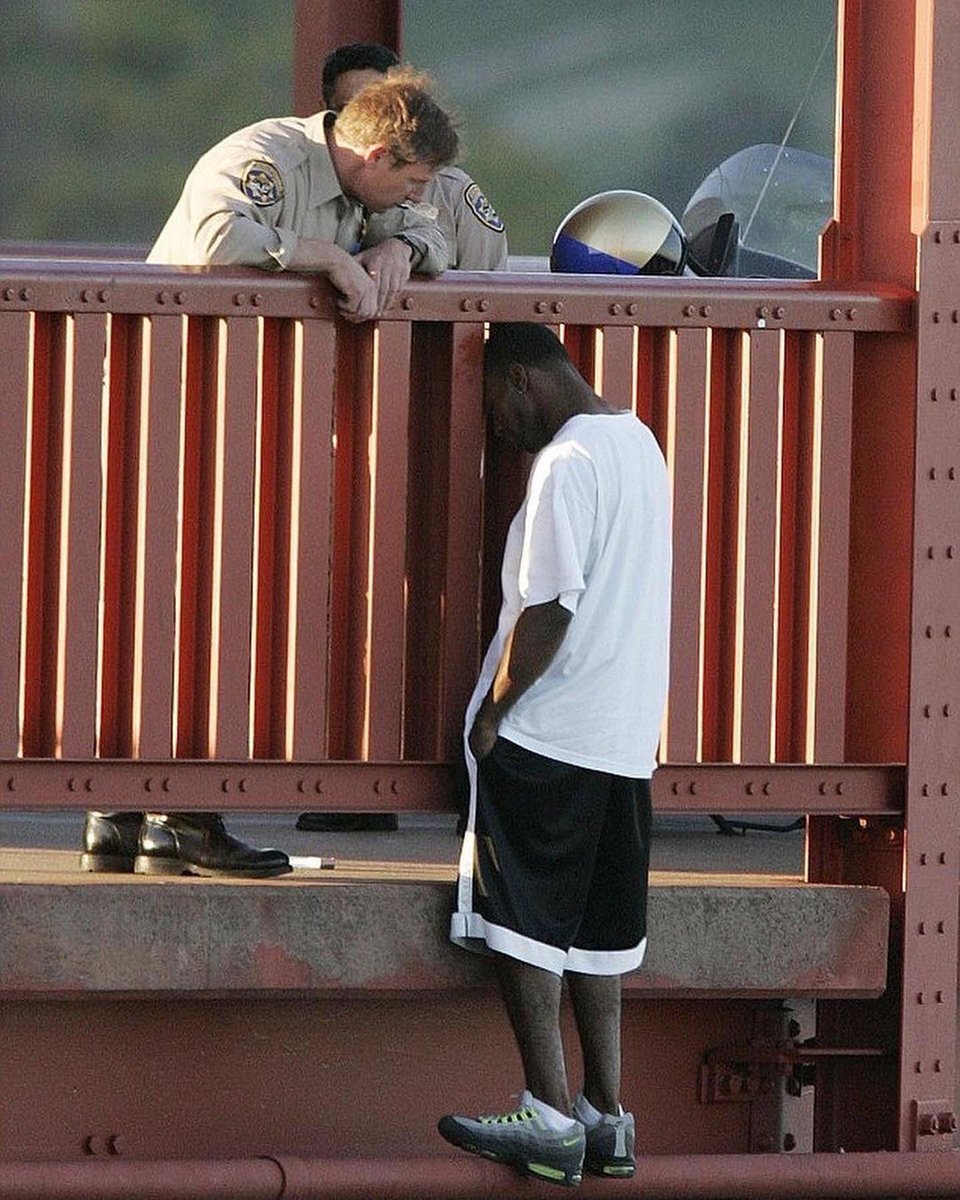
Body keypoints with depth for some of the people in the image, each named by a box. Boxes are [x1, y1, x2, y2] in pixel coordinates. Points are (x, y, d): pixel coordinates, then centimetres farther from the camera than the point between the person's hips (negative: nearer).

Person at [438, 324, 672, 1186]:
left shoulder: (566, 463, -16)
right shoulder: (639, 444, 13)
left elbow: (549, 608, -21)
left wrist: (493, 712, -10)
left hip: (549, 735, -9)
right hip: (626, 739, 9)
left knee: (524, 927, -4)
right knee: (596, 932, 12)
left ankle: (552, 1119, -8)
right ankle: (606, 1120, 13)